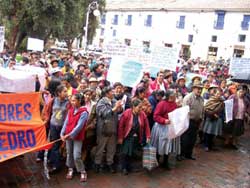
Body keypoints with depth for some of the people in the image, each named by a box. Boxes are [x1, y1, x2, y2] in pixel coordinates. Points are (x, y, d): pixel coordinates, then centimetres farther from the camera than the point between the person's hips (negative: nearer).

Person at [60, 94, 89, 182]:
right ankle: (70, 170, 30)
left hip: (77, 137, -6)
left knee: (76, 156, -7)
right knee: (69, 154, 14)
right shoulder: (70, 110, 6)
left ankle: (83, 172, 11)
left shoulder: (83, 112, -13)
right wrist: (62, 134, -7)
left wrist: (69, 135, -18)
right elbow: (66, 123, 4)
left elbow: (79, 126, -18)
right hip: (68, 136, 6)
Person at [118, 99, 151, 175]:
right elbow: (121, 126, -13)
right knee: (126, 153, 0)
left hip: (137, 138, 3)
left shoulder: (142, 114, -5)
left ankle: (128, 167, 24)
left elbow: (146, 126, 0)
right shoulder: (126, 113, -16)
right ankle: (124, 168, 18)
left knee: (132, 153, 7)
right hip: (127, 137, -3)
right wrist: (120, 137, -11)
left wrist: (148, 137, -4)